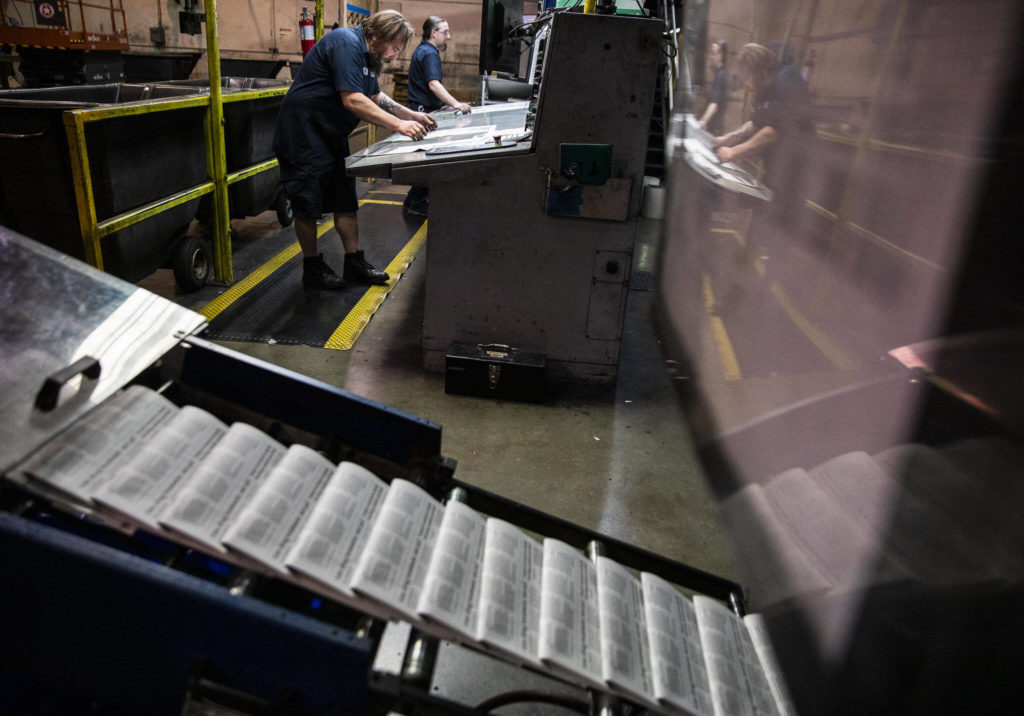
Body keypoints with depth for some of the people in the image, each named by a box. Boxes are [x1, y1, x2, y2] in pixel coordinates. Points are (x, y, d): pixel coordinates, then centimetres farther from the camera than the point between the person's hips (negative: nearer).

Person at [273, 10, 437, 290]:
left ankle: (354, 262, 16)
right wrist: (399, 125, -28)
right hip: (304, 135, -10)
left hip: (332, 136, 10)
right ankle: (312, 268, 11)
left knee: (345, 200, 9)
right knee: (308, 203, -1)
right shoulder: (345, 44, -21)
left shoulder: (366, 54, 11)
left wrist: (412, 115, 7)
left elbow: (376, 96, 20)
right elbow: (353, 100, -29)